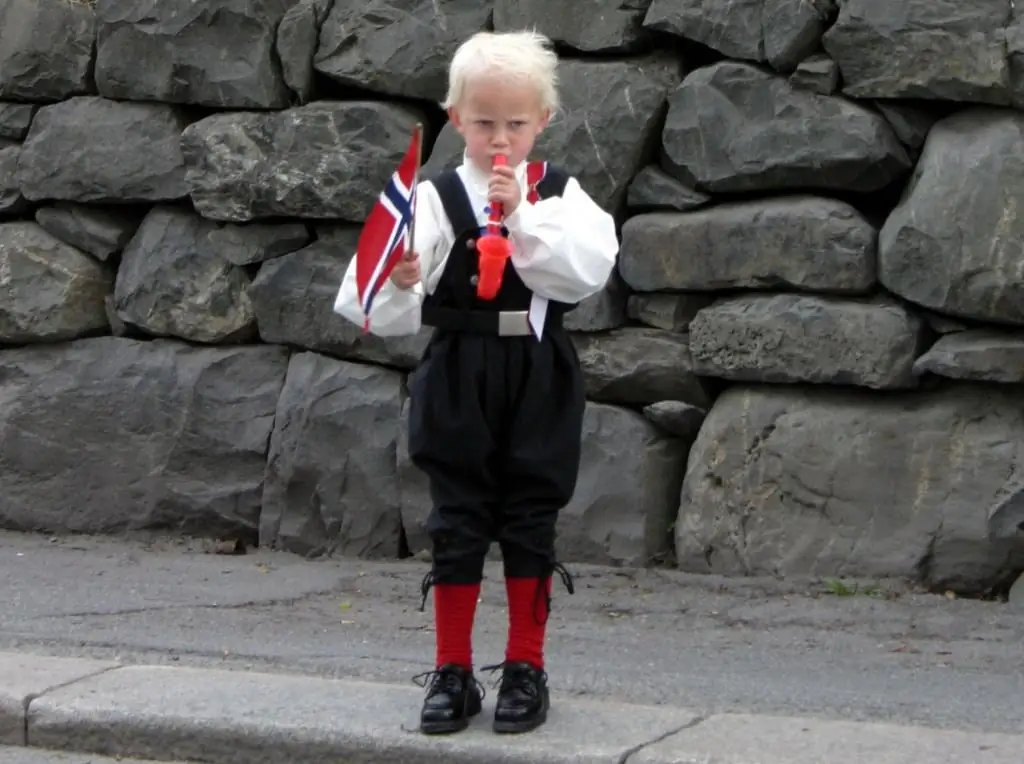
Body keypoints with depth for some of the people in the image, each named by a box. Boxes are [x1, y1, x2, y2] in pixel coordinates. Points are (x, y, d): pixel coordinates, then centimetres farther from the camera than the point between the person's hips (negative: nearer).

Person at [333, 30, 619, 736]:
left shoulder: (560, 195, 1)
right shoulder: (437, 199, -3)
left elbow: (589, 271, -15)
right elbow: (393, 317, -6)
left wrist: (523, 217, -21)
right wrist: (397, 286, -28)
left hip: (539, 385, 1)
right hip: (458, 382, 0)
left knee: (531, 524, 7)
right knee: (457, 524, 5)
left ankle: (526, 670, 18)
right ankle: (453, 672, 14)